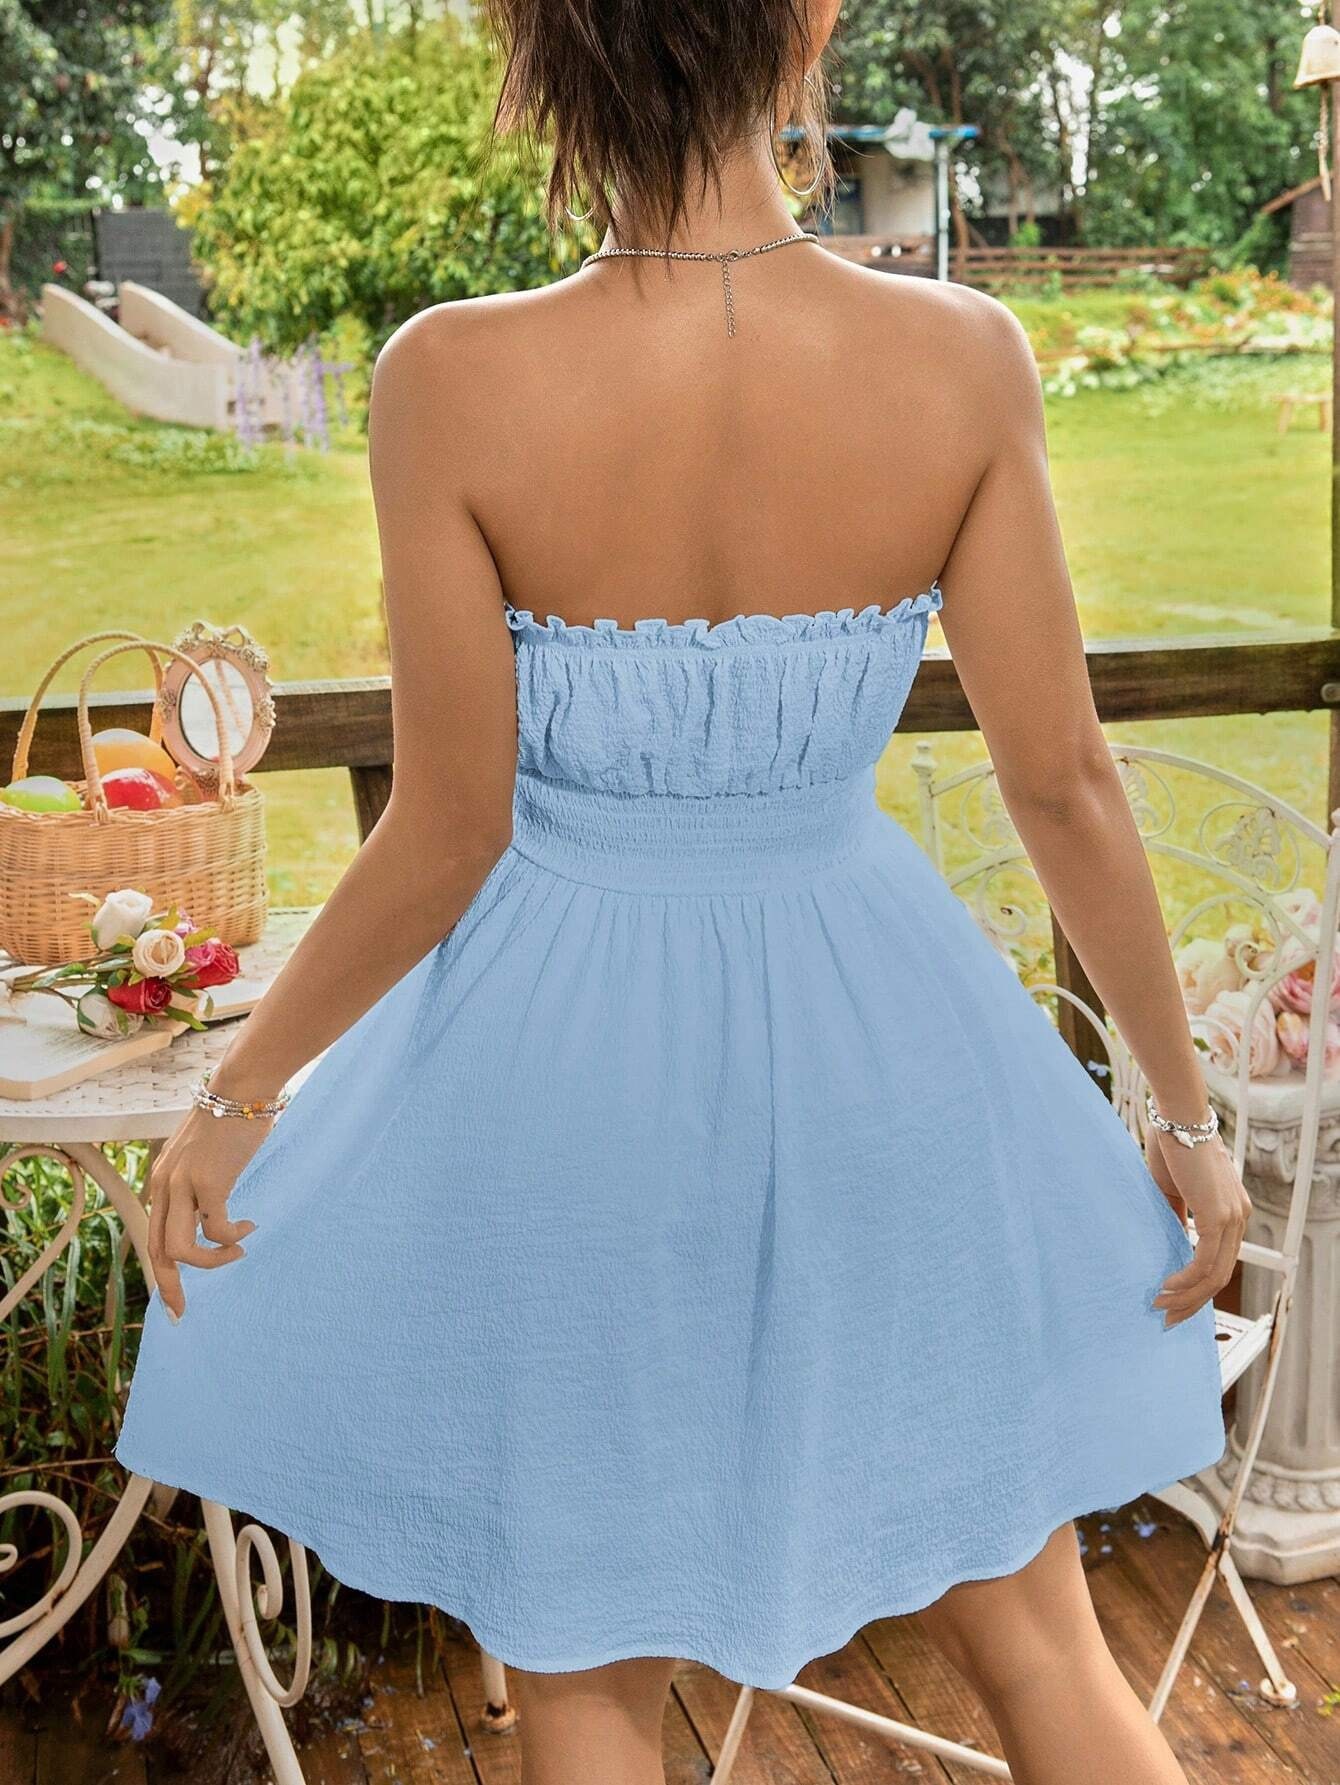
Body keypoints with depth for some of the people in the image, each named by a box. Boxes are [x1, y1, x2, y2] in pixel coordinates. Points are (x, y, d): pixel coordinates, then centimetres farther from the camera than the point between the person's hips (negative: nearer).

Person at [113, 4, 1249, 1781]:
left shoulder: (455, 382, -18)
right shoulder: (960, 359, -12)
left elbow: (445, 840, -13)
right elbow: (1065, 784, -7)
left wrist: (235, 1096, 3)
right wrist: (1187, 1106, 7)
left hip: (567, 1057, -1)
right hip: (867, 1042, 2)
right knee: (1033, 1628, 23)